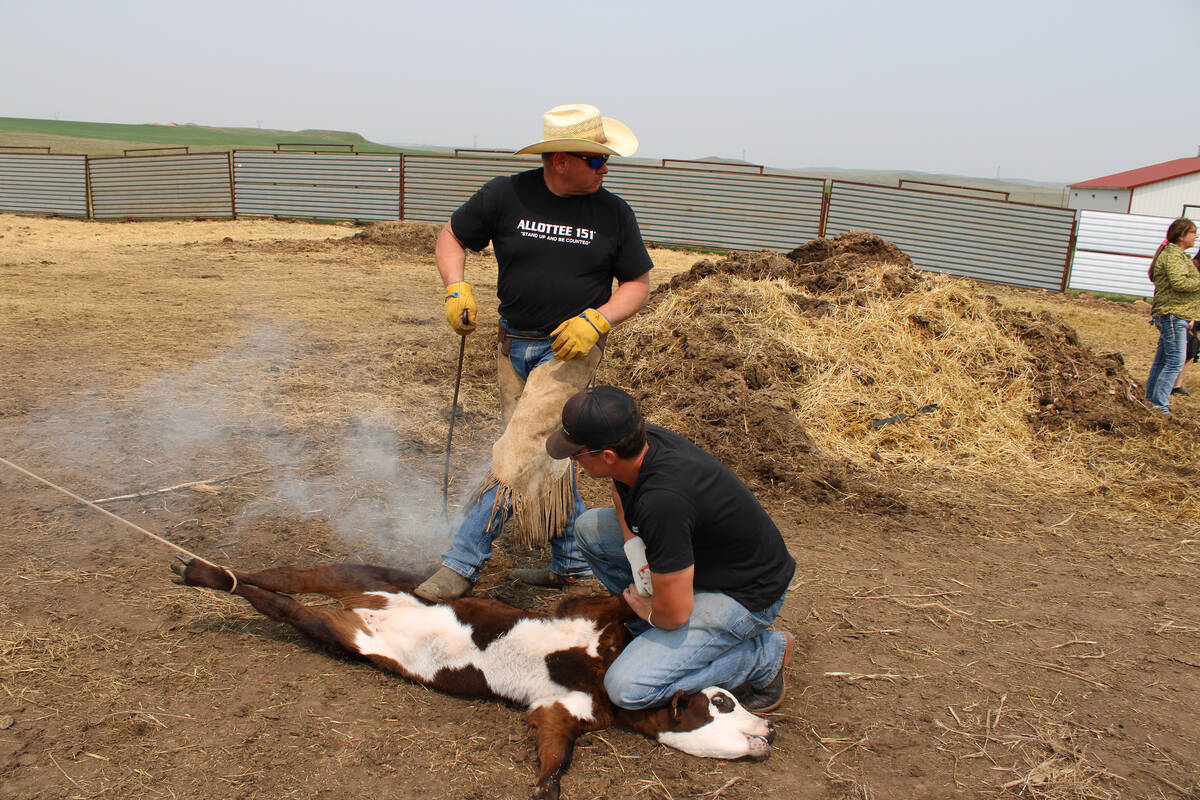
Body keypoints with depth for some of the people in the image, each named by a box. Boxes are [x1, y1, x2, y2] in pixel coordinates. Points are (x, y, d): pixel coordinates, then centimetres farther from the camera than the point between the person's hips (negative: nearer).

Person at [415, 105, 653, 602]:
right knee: (546, 460, 12)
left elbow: (638, 284, 3)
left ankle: (463, 563, -4)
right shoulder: (505, 196, -3)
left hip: (570, 351, -3)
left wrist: (596, 320, -14)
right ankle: (572, 562, 28)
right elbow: (451, 238, 9)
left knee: (519, 453, -13)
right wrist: (456, 288, -9)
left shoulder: (613, 213, -3)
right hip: (514, 346, 3)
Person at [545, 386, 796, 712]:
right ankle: (651, 635, 14)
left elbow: (675, 613, -29)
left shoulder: (662, 500, -38)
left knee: (628, 688, -17)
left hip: (744, 595, -9)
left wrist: (649, 611, -6)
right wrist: (635, 550, -2)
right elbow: (622, 492, 15)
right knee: (590, 527, 4)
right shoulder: (641, 439, -12)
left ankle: (763, 655, -2)